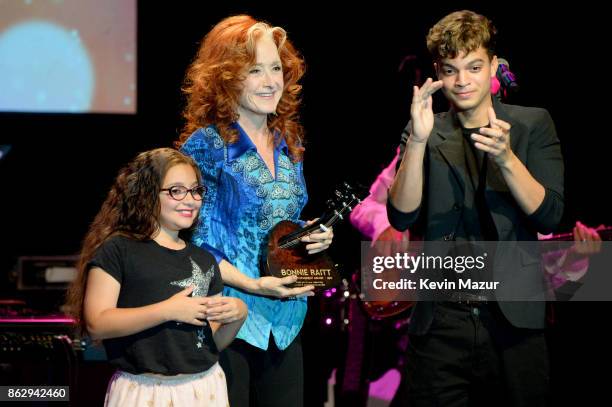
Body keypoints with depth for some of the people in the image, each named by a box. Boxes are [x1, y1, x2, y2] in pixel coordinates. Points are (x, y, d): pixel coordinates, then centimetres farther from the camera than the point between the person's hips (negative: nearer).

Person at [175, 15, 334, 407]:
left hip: (286, 320, 6)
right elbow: (195, 242, -12)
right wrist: (253, 285, -19)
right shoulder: (205, 146, -9)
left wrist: (316, 237, 0)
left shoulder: (288, 145, 10)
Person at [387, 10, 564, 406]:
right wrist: (418, 141, -16)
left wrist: (506, 157, -19)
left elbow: (549, 216, -4)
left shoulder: (532, 124, 4)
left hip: (514, 317, -1)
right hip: (440, 321, 1)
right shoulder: (427, 133, 7)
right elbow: (401, 217, -4)